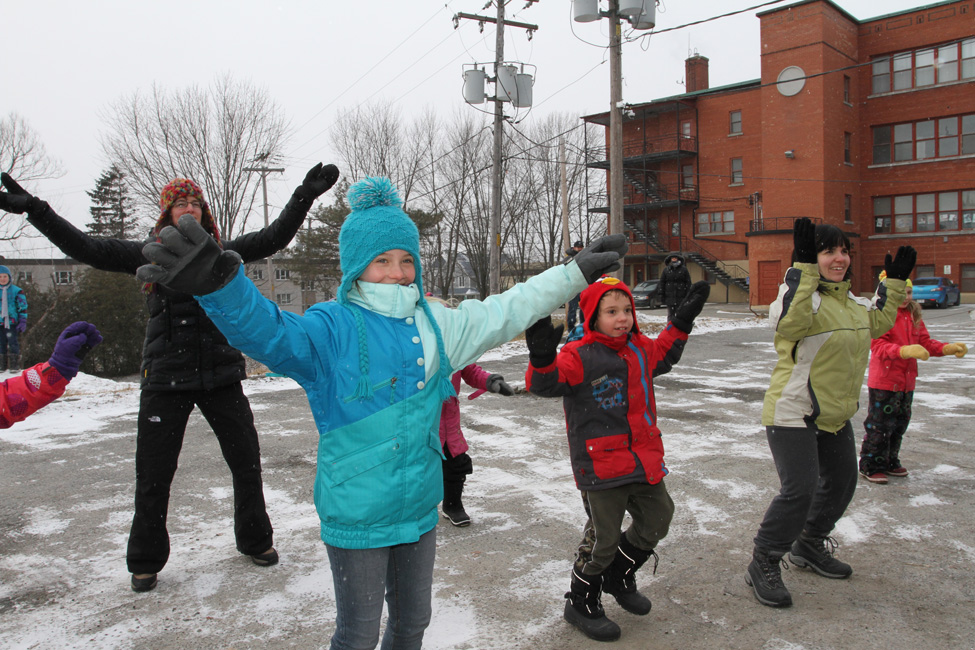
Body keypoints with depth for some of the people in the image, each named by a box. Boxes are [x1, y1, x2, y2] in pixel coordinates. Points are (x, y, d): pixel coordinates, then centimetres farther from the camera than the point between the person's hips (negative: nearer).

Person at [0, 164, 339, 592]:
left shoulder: (223, 252, 6)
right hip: (165, 379, -1)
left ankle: (256, 541, 31)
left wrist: (305, 196, -11)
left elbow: (273, 239, -1)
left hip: (222, 376, 1)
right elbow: (86, 249, -1)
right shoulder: (149, 255, 4)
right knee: (152, 476, 7)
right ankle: (145, 561, 28)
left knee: (247, 463, 9)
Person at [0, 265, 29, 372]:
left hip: (12, 322, -3)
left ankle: (14, 365, -2)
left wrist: (23, 322, -2)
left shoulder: (17, 291, 2)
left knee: (13, 343, -5)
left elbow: (23, 307, 3)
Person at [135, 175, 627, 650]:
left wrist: (575, 272, 15)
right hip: (356, 519, -5)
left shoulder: (432, 326, 3)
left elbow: (505, 313, 12)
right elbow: (268, 332, -35)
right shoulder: (330, 328, -16)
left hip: (419, 508, 5)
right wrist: (217, 284, -55)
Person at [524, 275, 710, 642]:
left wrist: (682, 322, 29)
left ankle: (619, 575, 43)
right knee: (604, 535, 1)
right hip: (601, 466, -8)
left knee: (657, 518, 19)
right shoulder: (579, 356, -16)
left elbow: (663, 356, 31)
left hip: (643, 459, 8)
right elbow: (545, 383, -29)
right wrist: (542, 357, -50)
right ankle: (581, 604, 24)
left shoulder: (640, 348, 9)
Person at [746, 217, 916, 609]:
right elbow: (787, 322, -41)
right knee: (799, 491, -14)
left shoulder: (850, 300, 10)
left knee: (841, 482, 20)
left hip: (835, 415, 10)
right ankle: (763, 565, 3)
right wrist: (804, 266, -41)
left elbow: (876, 324, 28)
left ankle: (809, 546, 41)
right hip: (792, 415, -10)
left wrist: (894, 284, 21)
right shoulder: (805, 295, -18)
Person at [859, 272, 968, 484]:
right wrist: (905, 351, -36)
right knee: (879, 425, -1)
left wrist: (948, 348, -4)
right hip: (883, 381, -8)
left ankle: (890, 462, 31)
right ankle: (870, 466, 9)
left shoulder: (913, 315, 11)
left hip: (906, 382, 8)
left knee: (900, 423, 17)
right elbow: (878, 346, -22)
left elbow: (925, 343, 11)